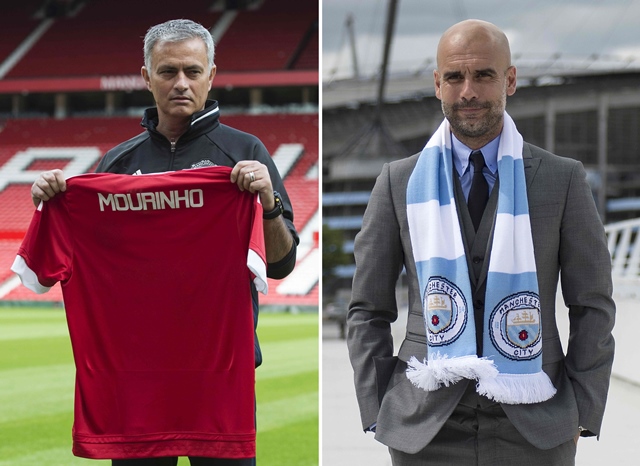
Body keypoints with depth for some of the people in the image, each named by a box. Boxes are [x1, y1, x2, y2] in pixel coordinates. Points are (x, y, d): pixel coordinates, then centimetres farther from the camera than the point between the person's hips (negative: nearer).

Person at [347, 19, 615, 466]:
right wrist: (377, 413, 0)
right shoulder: (398, 182, 5)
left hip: (535, 430, 0)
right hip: (424, 430, 1)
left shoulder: (564, 179, 3)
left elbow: (594, 307, 5)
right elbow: (368, 310, 8)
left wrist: (582, 415, -1)